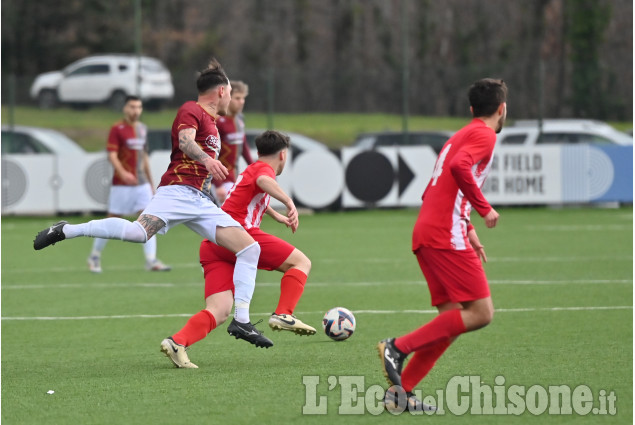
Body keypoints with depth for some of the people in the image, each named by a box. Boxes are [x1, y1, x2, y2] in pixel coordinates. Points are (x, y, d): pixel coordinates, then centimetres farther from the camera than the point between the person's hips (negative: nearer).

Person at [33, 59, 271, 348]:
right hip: (178, 191, -9)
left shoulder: (211, 122, 28)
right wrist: (207, 159, -38)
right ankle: (65, 231, -14)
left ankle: (242, 321, -1)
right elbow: (185, 140, -21)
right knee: (139, 232, -32)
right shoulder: (191, 111, 0)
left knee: (250, 248, -3)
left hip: (203, 204, 9)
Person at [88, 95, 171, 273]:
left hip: (142, 184, 6)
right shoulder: (117, 129, -7)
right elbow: (112, 155, -15)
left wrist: (151, 182, 22)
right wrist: (123, 173, -32)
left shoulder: (142, 129, 13)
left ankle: (151, 260, -11)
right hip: (122, 184, -6)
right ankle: (95, 256, 18)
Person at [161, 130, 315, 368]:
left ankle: (177, 342, -28)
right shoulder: (264, 168, 6)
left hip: (211, 247, 8)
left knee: (219, 312, -7)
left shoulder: (249, 170, 34)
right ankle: (283, 315, -12)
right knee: (301, 262, 1)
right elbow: (263, 181, -21)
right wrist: (288, 202, -33)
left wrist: (277, 216, 70)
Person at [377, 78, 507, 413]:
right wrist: (484, 208, -16)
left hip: (425, 234, 10)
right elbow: (459, 166, -23)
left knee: (452, 319, 8)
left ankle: (400, 392, 1)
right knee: (481, 313, -10)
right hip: (447, 236, -10)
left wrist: (467, 230, 25)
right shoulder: (484, 135, -3)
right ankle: (399, 347, -14)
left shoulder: (462, 135, 25)